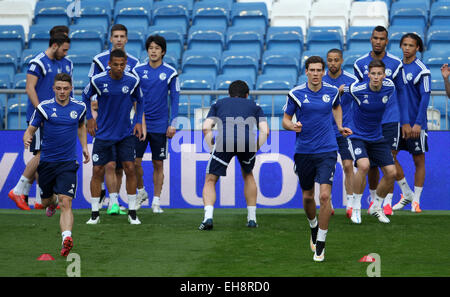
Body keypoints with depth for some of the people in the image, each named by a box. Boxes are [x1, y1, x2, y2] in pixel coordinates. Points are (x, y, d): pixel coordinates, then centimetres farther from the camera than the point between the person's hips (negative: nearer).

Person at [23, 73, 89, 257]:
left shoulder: (79, 107, 4)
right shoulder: (43, 107, -5)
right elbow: (30, 130, -2)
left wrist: (84, 146, 18)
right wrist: (27, 139, -24)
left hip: (68, 163, -1)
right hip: (46, 161, 1)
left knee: (66, 203, -17)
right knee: (45, 201, 17)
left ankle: (66, 238, -31)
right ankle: (53, 202, 54)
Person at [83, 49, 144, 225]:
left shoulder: (132, 81, -8)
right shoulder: (97, 80, -11)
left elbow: (139, 101, 11)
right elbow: (86, 97, 9)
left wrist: (139, 121, 3)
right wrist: (89, 118, 4)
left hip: (125, 134, 1)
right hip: (103, 134, 0)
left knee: (129, 169, -6)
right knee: (97, 171, -2)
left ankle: (132, 212, 5)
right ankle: (95, 213, 9)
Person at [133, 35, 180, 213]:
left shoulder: (170, 73, -1)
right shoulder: (138, 71, 2)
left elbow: (174, 98, 1)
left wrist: (172, 124, -4)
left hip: (160, 125, -1)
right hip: (140, 123, 1)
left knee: (158, 164, 4)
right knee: (135, 161, -4)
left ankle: (156, 201, 11)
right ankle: (141, 192, 19)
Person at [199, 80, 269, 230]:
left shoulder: (218, 104, 31)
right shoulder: (254, 106, 32)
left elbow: (206, 128, 15)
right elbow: (265, 131, 16)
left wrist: (212, 148, 16)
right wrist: (255, 150, 19)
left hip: (224, 140, -1)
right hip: (247, 141, 1)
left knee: (210, 181, 11)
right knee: (248, 175, 29)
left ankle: (208, 217, -11)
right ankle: (252, 218, 28)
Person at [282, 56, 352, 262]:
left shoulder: (332, 91, 2)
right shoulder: (295, 94, -4)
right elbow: (285, 120, 3)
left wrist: (339, 126, 14)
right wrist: (293, 126, -18)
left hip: (327, 152, -1)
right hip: (303, 151, 1)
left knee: (325, 196, -14)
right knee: (307, 196, 12)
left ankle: (320, 245, -7)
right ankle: (313, 227, 43)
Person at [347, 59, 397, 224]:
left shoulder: (390, 87, -8)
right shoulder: (357, 89, -20)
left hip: (378, 136, 5)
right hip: (358, 135, -5)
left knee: (391, 172, -2)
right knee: (364, 166, -29)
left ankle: (376, 207, 21)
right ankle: (356, 208, -13)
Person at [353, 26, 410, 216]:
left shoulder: (395, 64, 1)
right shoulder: (360, 64, 3)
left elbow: (401, 93, 7)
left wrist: (405, 122, 4)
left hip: (391, 120, -1)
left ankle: (388, 201, 1)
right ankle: (373, 197, 23)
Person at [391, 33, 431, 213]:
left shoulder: (421, 70, -9)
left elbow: (425, 98, -12)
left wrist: (418, 123, -18)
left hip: (415, 123, -6)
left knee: (419, 160, 2)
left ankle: (416, 201, 10)